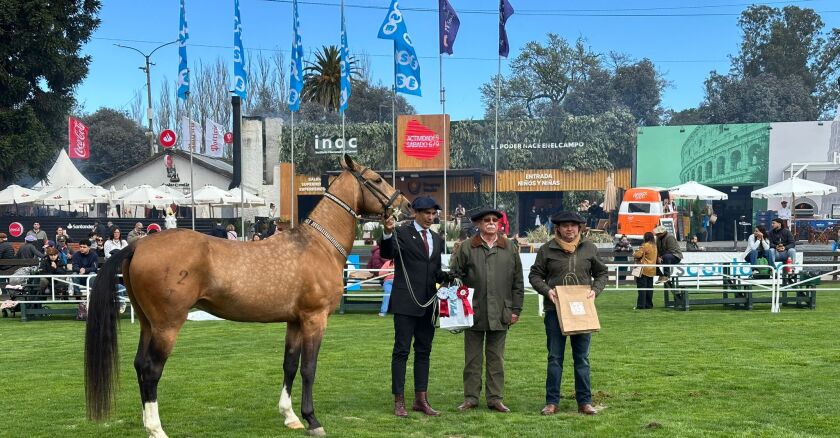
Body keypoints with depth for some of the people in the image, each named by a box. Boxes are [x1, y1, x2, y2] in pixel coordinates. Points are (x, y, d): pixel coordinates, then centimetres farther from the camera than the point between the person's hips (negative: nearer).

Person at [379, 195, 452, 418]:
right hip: (406, 301, -6)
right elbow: (386, 254, -20)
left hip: (428, 303, 6)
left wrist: (447, 276, -3)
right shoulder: (402, 233, -5)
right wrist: (387, 233, -38)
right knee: (402, 350, -1)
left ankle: (421, 399, 18)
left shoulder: (437, 239, 14)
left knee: (424, 351, 10)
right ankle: (399, 401, 4)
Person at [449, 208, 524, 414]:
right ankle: (470, 397, 13)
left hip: (500, 314, 1)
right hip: (473, 312, -1)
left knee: (496, 358, 8)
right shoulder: (466, 248, 1)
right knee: (473, 357, 6)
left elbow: (518, 282, 9)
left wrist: (515, 309, 4)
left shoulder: (510, 248, 7)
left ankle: (495, 398, 15)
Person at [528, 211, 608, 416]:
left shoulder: (589, 248, 6)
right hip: (555, 310, -2)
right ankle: (552, 402, 10)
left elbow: (602, 273, 14)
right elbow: (535, 275, 5)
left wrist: (595, 290, -3)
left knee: (582, 358, 7)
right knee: (554, 358, 3)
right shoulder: (547, 250, 0)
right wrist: (546, 290, -13)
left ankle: (584, 401, 15)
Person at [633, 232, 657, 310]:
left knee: (642, 288, -6)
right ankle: (649, 304, 16)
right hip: (651, 270, 8)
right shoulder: (654, 246, 13)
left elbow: (638, 255, -20)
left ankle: (641, 305, -8)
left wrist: (634, 254, 2)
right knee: (649, 288, 13)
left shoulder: (645, 246, -15)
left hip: (644, 270, -8)